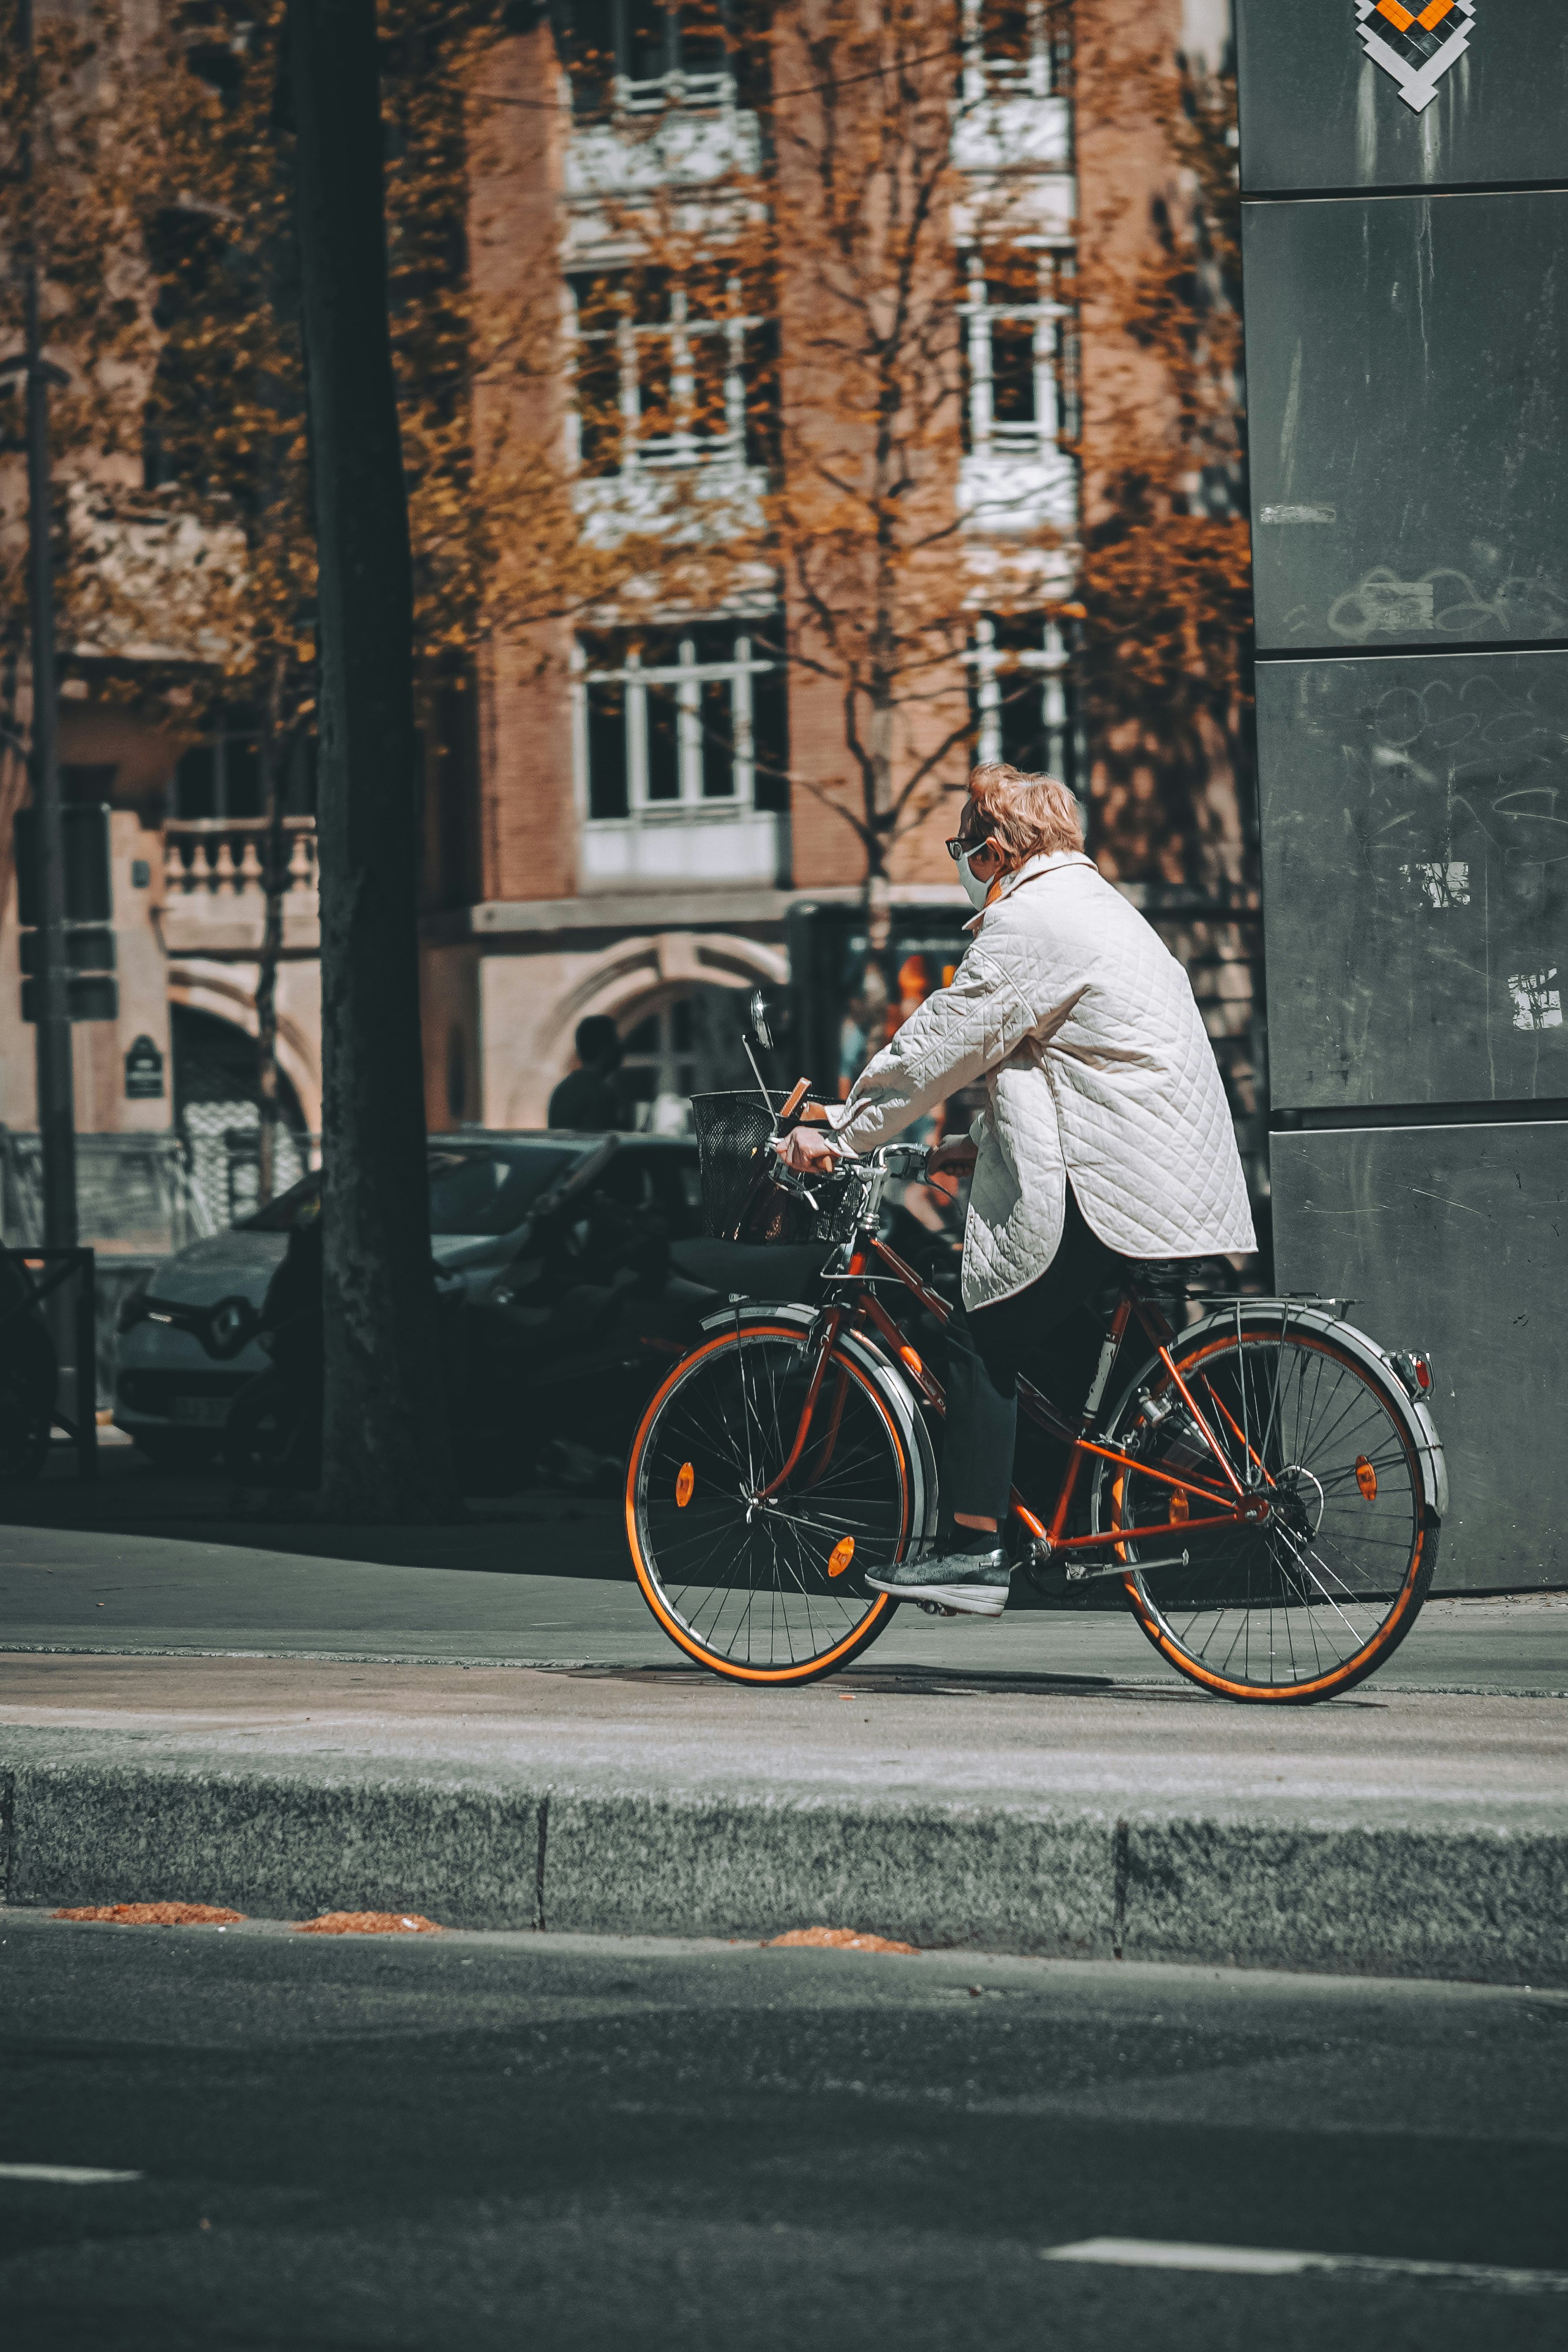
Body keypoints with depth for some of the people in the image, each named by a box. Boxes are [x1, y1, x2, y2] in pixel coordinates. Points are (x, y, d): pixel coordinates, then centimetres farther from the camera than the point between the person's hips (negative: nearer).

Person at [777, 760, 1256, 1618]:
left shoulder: (1028, 920, -11)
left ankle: (970, 1550, -11)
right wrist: (981, 1143, 23)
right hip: (1172, 1180, 10)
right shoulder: (1095, 904, 23)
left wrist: (839, 1132, -6)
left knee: (984, 1340, -7)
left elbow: (941, 1042, -12)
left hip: (1109, 1186, -10)